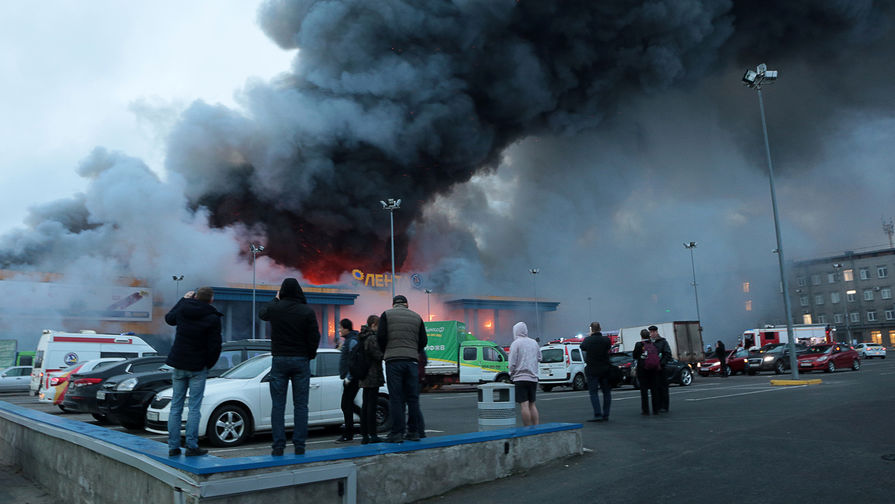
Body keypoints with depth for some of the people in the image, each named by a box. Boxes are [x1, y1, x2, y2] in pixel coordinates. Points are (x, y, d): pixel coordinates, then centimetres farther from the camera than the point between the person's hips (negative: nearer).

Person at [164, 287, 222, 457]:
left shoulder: (183, 310, 0)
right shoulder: (213, 318, -13)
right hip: (198, 368, -4)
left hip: (178, 366, 4)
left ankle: (173, 446, 14)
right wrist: (208, 365, 2)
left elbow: (169, 318, 24)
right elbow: (215, 347, -13)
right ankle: (191, 446, 2)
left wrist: (183, 299, 27)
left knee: (176, 407, 10)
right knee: (194, 408, 1)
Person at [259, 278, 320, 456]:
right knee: (300, 405, 5)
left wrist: (276, 299, 32)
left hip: (279, 360, 1)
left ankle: (278, 446, 4)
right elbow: (315, 337, -7)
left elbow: (261, 313, 22)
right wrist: (310, 355, 9)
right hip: (301, 361, 0)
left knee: (278, 405, 5)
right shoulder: (307, 311, -6)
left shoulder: (274, 308, -2)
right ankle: (299, 445, 5)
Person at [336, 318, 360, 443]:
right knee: (347, 406, 13)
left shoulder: (352, 341, -14)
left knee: (346, 405, -8)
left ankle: (348, 435, -4)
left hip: (351, 380, -10)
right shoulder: (348, 340, 18)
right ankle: (348, 434, 20)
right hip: (349, 380, 10)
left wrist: (348, 377, -20)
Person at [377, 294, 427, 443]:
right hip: (412, 360, 3)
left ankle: (397, 433, -2)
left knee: (396, 398, -1)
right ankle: (414, 432, 11)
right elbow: (423, 341, 10)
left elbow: (380, 337, -2)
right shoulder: (417, 317, 14)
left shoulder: (387, 315, 6)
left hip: (393, 360, -2)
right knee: (413, 397, 8)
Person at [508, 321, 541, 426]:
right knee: (532, 404, 14)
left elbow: (512, 363, -10)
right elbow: (539, 358, 19)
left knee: (524, 405, -5)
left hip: (520, 378, -6)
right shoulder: (534, 342, 11)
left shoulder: (515, 344, -7)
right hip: (533, 378, 6)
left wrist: (511, 374, 5)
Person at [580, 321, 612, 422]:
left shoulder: (588, 340, -10)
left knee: (593, 392, 0)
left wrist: (590, 335, 11)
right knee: (606, 392, 12)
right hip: (605, 370, 3)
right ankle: (606, 415, 13)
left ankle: (597, 414, -11)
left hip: (592, 370, -3)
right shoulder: (606, 340, -5)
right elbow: (609, 350, 7)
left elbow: (582, 348, 8)